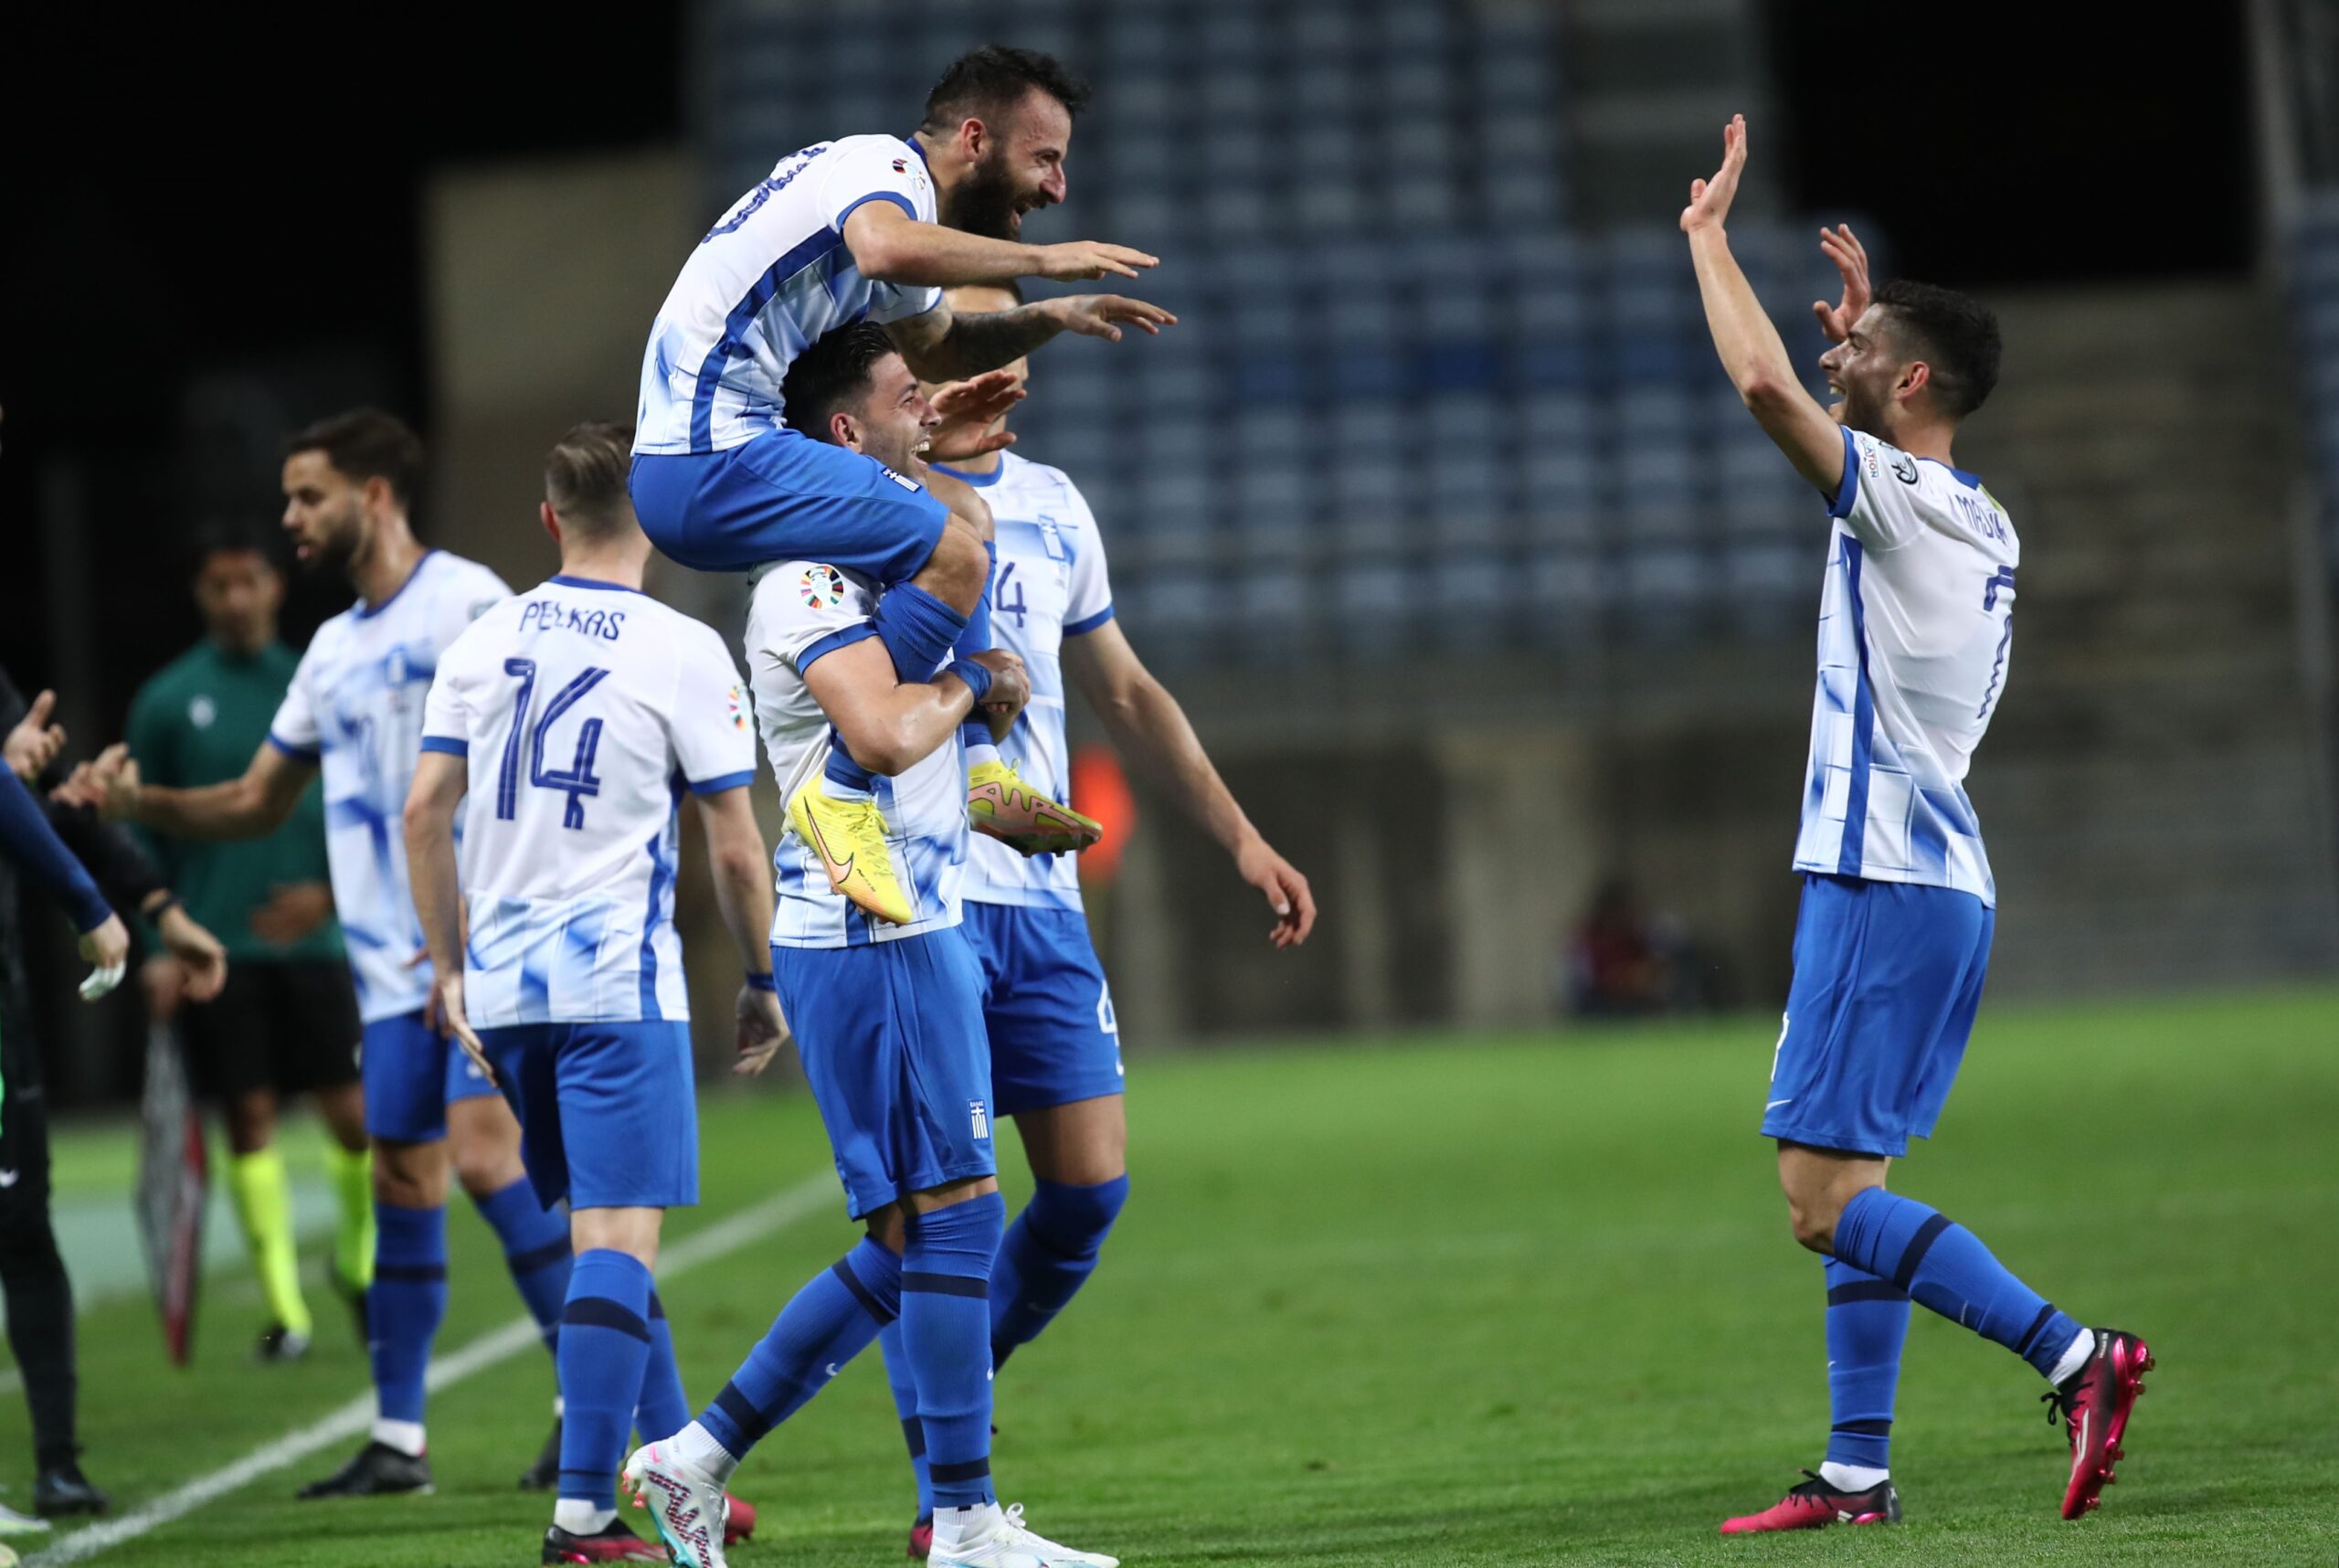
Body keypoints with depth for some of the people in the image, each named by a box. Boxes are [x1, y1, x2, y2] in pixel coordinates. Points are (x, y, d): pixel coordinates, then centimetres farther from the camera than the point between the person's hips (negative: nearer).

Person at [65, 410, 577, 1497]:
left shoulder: (462, 602, -7)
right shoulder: (335, 649, 18)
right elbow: (259, 802, 25)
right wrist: (138, 803, 9)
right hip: (394, 965, 8)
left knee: (484, 1151, -16)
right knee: (400, 1180, 7)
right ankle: (397, 1440, 11)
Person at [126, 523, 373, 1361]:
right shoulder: (167, 702, 2)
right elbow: (140, 837, 4)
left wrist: (329, 891, -6)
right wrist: (155, 948, -3)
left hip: (309, 938, 1)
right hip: (216, 948, -1)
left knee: (353, 1114, -2)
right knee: (250, 1120, -2)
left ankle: (358, 1260, 23)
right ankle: (284, 1308, 3)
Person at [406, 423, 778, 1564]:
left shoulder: (482, 643, 8)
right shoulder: (682, 652, -6)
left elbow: (422, 811, 8)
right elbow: (736, 849, -4)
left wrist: (449, 969, 17)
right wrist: (761, 981, 9)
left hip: (502, 987, 6)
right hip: (619, 984, -6)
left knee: (602, 1229, 17)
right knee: (618, 1240, -6)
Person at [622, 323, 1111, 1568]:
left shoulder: (880, 554, 19)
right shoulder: (817, 568, -13)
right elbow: (884, 735, -27)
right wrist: (965, 686, -8)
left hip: (915, 928, 10)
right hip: (872, 938, -10)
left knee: (911, 1245, 11)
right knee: (952, 1219, -7)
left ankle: (699, 1455, 15)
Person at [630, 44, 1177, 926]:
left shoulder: (897, 192, 20)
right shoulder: (886, 167, -11)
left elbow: (934, 347, 37)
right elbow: (885, 248, -38)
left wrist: (1049, 320, 20)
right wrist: (1044, 259, -27)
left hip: (724, 447, 11)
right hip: (709, 464, -11)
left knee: (963, 516, 21)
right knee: (954, 554, -18)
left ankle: (973, 774, 20)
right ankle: (841, 795, -13)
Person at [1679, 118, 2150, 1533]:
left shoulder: (1900, 500, -12)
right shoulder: (1983, 521, 14)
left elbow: (1764, 385, -23)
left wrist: (1709, 232, -10)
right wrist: (1868, 318, 39)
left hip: (1883, 885, -10)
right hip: (1943, 882, 10)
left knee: (1828, 1197, -11)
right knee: (1855, 1188, 12)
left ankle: (2073, 1355, -19)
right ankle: (1859, 1472, 11)